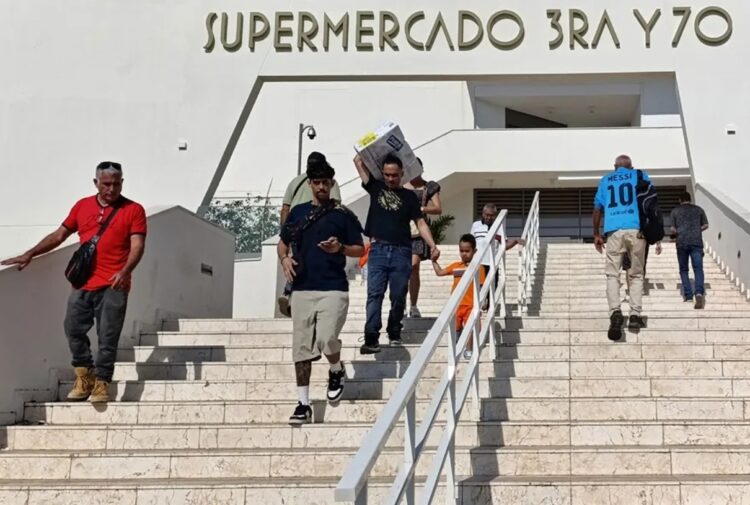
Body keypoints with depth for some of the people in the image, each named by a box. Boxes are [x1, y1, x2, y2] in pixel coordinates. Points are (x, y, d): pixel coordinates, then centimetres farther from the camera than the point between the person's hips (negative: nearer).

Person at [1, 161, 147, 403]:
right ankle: (84, 377, 15)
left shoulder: (133, 210, 1)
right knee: (73, 329, 2)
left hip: (113, 286, -4)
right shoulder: (82, 206, 14)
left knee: (107, 336, -4)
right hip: (82, 283, 4)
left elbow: (137, 245, -9)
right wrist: (29, 254, 12)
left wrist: (125, 271, -26)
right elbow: (59, 235, 18)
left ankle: (102, 383, 5)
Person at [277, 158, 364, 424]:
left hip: (333, 288, -4)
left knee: (326, 340, -19)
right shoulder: (298, 212, 12)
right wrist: (284, 258, -1)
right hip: (302, 289, 4)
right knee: (302, 348, 3)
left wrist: (340, 248, -15)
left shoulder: (343, 214, 2)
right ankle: (304, 404, 11)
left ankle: (336, 370, 16)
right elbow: (283, 242, 21)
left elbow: (360, 249, 4)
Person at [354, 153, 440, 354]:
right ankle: (371, 338, -15)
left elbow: (420, 223, 6)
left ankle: (394, 333, 20)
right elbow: (358, 161, 13)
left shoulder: (409, 196, 10)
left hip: (401, 251, 0)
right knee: (374, 294, -9)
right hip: (378, 249, 0)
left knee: (398, 296, 4)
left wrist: (433, 245, -4)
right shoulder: (376, 187, 12)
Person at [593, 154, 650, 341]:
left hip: (613, 231, 0)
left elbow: (597, 209, 14)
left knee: (612, 274, 0)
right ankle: (635, 315, 0)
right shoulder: (641, 176, 16)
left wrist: (596, 234, 19)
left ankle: (615, 312, -21)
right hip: (636, 229, 0)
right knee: (636, 275, 10)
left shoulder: (605, 180, 20)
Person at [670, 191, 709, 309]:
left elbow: (673, 229, 4)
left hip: (682, 243, 0)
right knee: (698, 268, -7)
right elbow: (705, 225, 11)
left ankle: (688, 295, 4)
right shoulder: (699, 209, 13)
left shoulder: (675, 211, 9)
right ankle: (699, 292, -28)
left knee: (684, 269, 11)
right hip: (696, 242, 0)